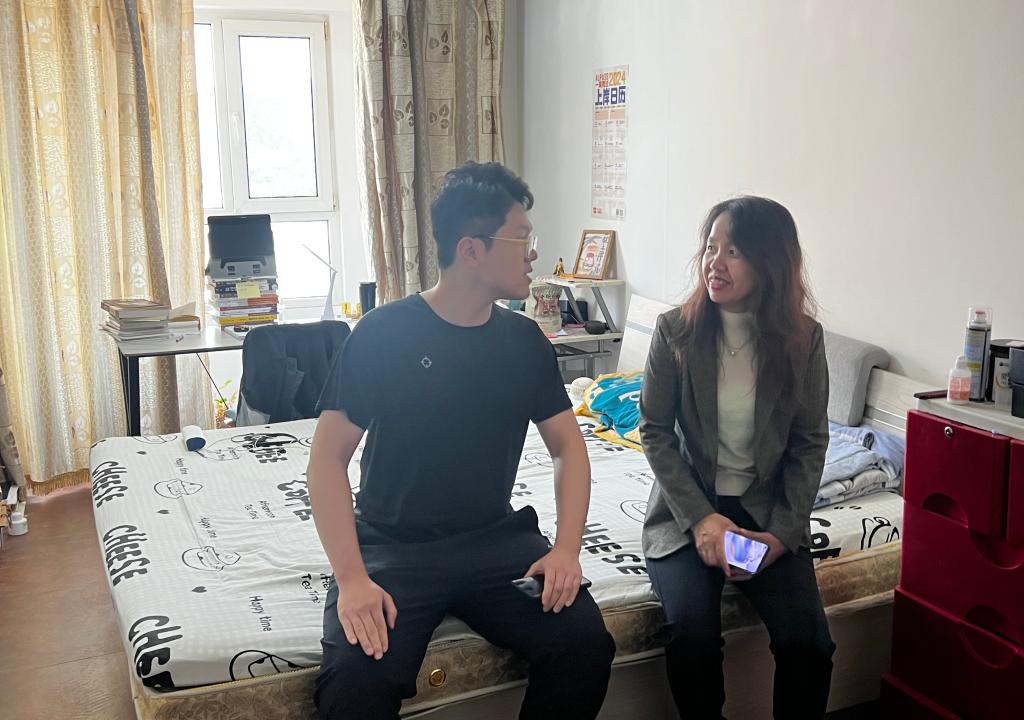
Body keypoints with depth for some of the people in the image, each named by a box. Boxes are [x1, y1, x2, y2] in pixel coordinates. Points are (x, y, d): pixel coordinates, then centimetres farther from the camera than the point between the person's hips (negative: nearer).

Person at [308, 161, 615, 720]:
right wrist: (352, 578, -20)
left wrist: (567, 548, -7)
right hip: (393, 546, -3)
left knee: (586, 645, -18)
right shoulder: (383, 333, -8)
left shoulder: (525, 340, 4)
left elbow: (568, 446, 9)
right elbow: (329, 456, -9)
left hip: (496, 540, 4)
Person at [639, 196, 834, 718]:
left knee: (807, 642, -18)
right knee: (693, 633, -25)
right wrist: (700, 517, -14)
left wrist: (781, 533, -11)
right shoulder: (676, 329, -7)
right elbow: (654, 431, -4)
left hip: (768, 512, 1)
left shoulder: (803, 337, -4)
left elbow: (809, 444, 1)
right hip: (688, 508, -1)